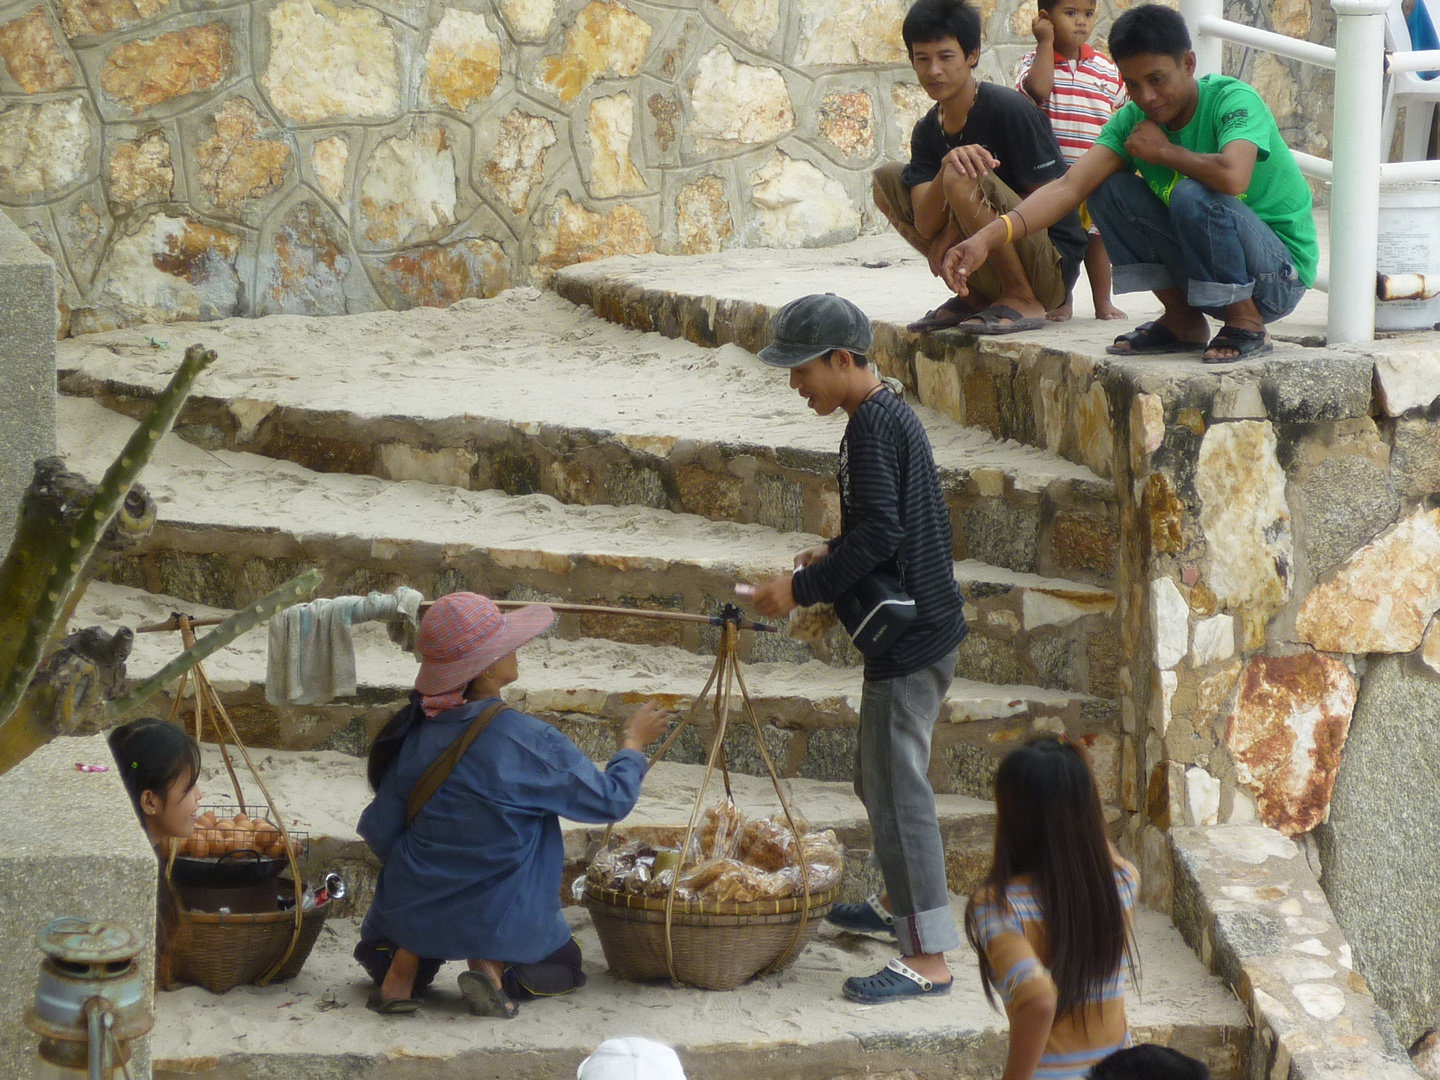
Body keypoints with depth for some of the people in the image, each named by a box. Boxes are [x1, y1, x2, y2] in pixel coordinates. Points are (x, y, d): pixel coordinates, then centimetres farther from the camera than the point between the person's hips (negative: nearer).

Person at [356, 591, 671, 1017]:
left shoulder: (415, 734, -8)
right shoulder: (529, 742, -19)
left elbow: (379, 833, 0)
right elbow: (610, 800, -8)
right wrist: (634, 743, 10)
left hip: (414, 914, 3)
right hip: (502, 916, -3)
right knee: (564, 965, 28)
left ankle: (403, 965, 5)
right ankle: (495, 966, -5)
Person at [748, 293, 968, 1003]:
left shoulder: (873, 426, -19)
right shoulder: (888, 413, 13)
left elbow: (879, 535, -26)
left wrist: (802, 589, -18)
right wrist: (833, 553, 10)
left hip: (908, 636, -11)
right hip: (919, 622, 11)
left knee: (897, 786, -9)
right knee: (880, 777, 24)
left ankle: (928, 957, -7)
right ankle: (901, 904, 41)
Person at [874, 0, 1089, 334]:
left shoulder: (1010, 109, -15)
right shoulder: (927, 131, 6)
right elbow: (925, 224, -7)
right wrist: (947, 165, -28)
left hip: (1051, 272, -8)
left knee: (962, 178, -29)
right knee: (887, 180, 9)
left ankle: (1023, 301, -15)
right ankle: (975, 297, 8)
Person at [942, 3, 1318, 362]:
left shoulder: (1233, 100, -19)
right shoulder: (1131, 121, -3)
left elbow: (1232, 176, -41)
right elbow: (1069, 186, -16)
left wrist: (1164, 151, -22)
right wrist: (987, 237, -32)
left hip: (1280, 272, -6)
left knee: (1193, 195, -32)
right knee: (1109, 188, -8)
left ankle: (1246, 323, -12)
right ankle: (1183, 322, 1)